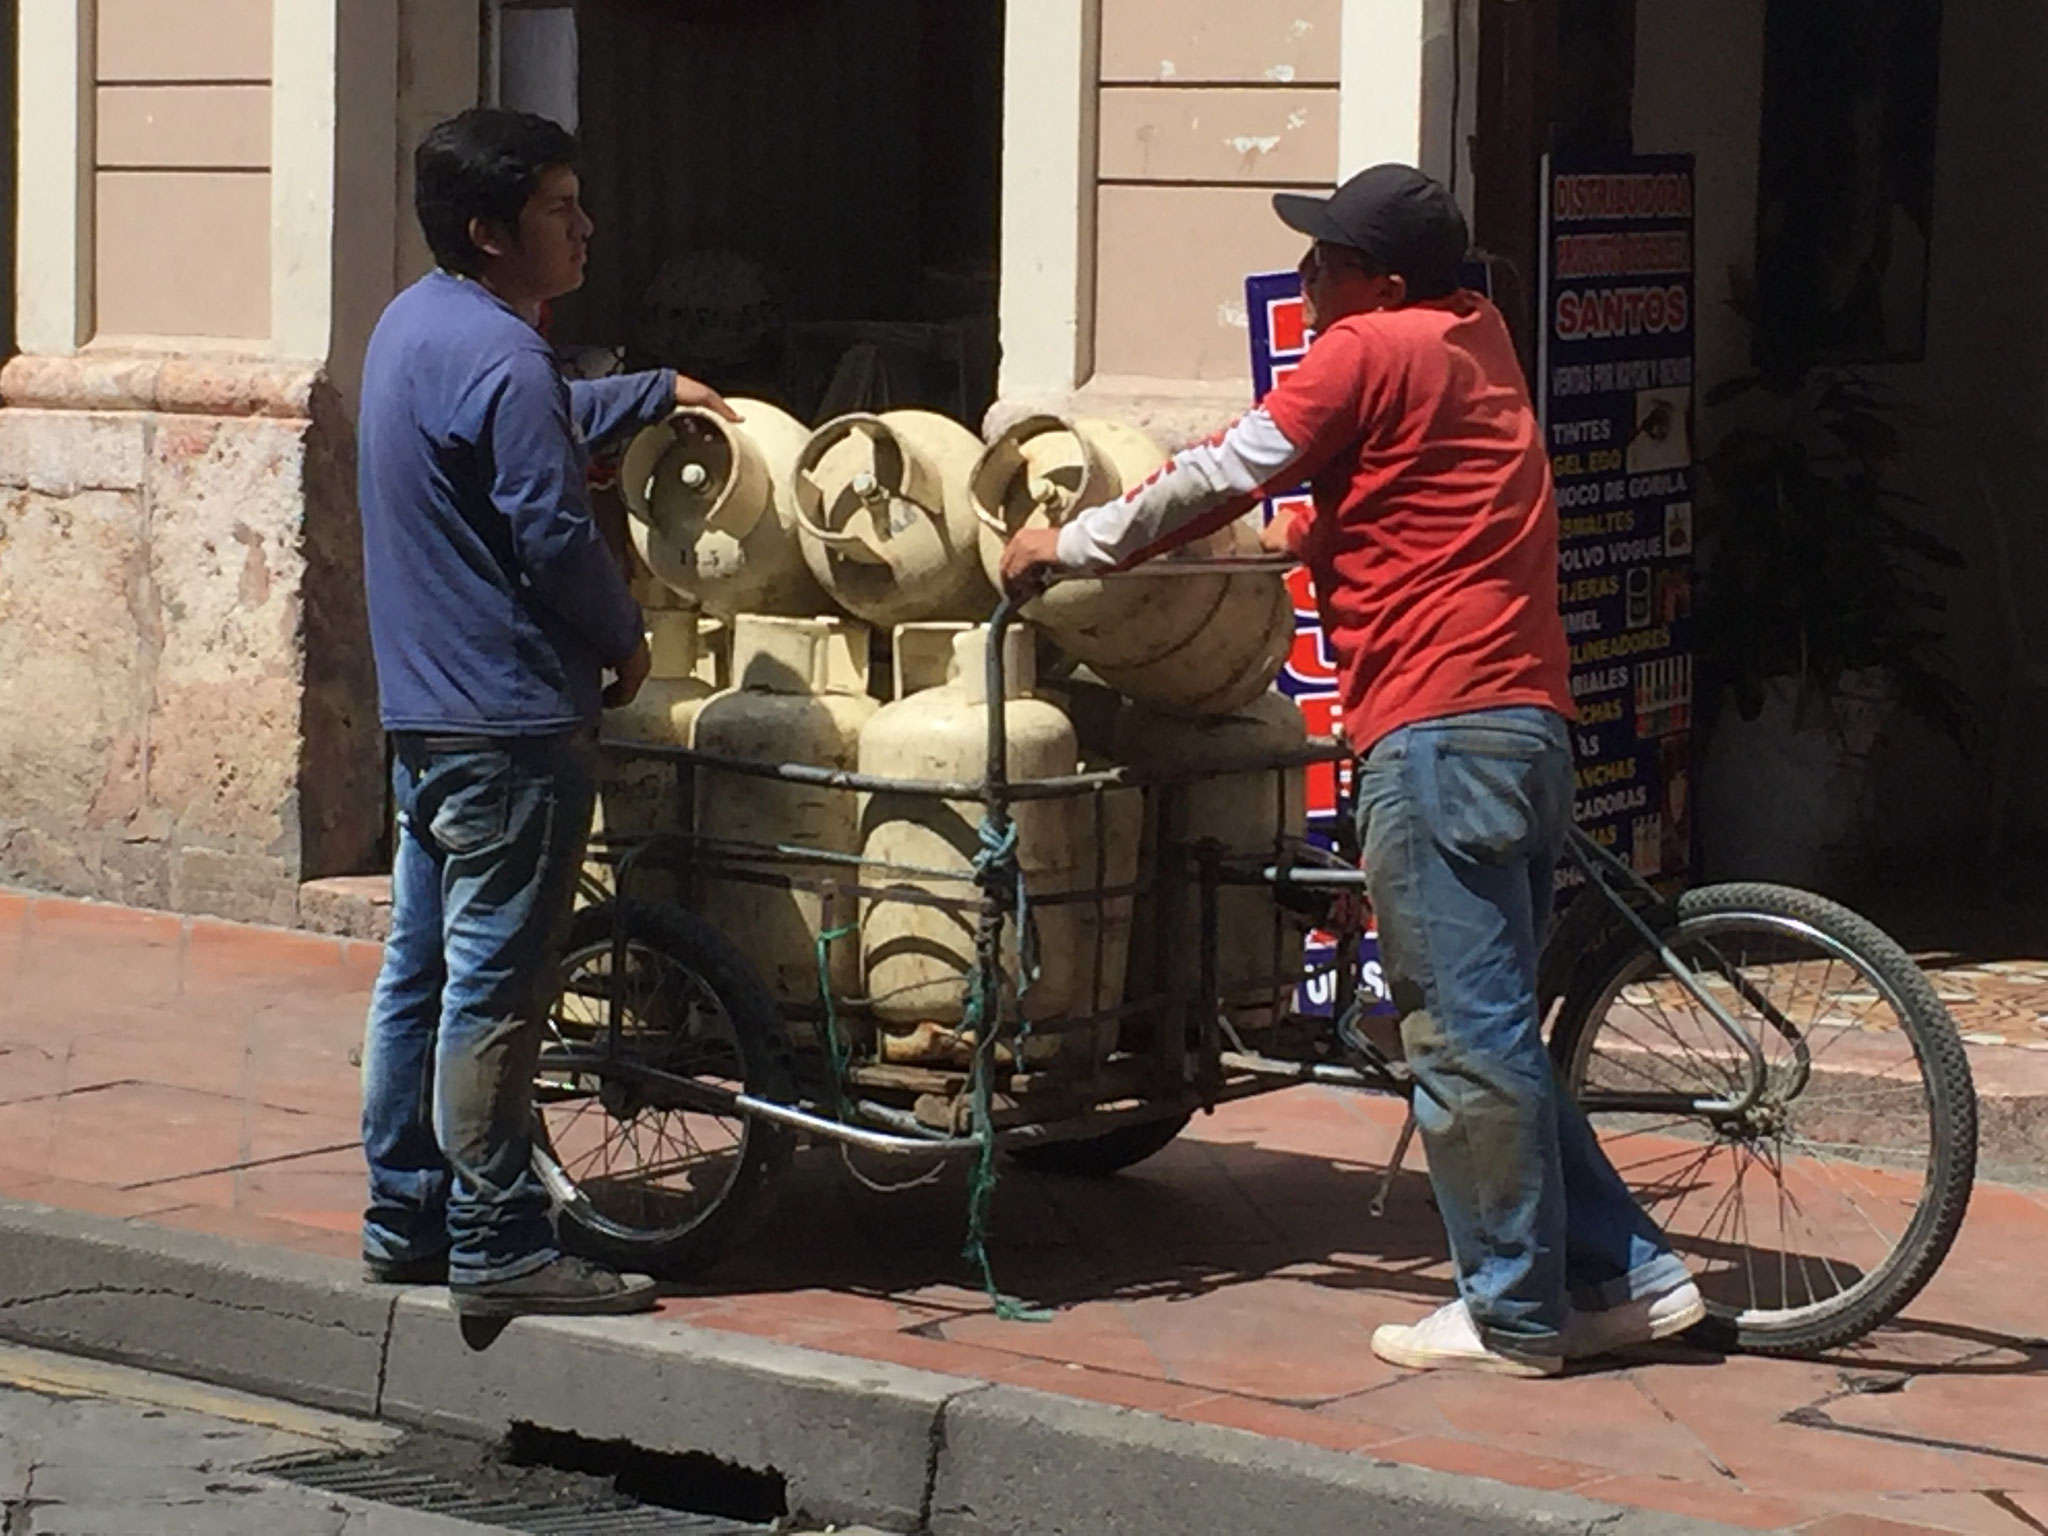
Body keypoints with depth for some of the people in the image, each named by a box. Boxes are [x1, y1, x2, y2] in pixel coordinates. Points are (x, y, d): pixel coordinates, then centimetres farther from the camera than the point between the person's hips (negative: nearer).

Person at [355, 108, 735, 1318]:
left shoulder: (417, 323, 13)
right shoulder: (498, 358, -19)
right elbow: (555, 534, -20)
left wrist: (658, 392, 38)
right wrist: (627, 639, -4)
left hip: (424, 709, 10)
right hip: (511, 720, -10)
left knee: (422, 970, 13)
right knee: (496, 987, -6)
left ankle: (404, 1220, 20)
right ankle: (497, 1249, -2)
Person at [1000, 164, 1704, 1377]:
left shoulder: (1370, 351, -6)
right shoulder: (1476, 337, 19)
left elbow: (1219, 480, -3)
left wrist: (1068, 547, 7)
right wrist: (1310, 531, 31)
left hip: (1439, 723, -9)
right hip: (1528, 719, 9)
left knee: (1466, 1030, -4)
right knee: (1488, 1028, 15)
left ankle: (1514, 1314, 2)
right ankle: (1627, 1273, 14)